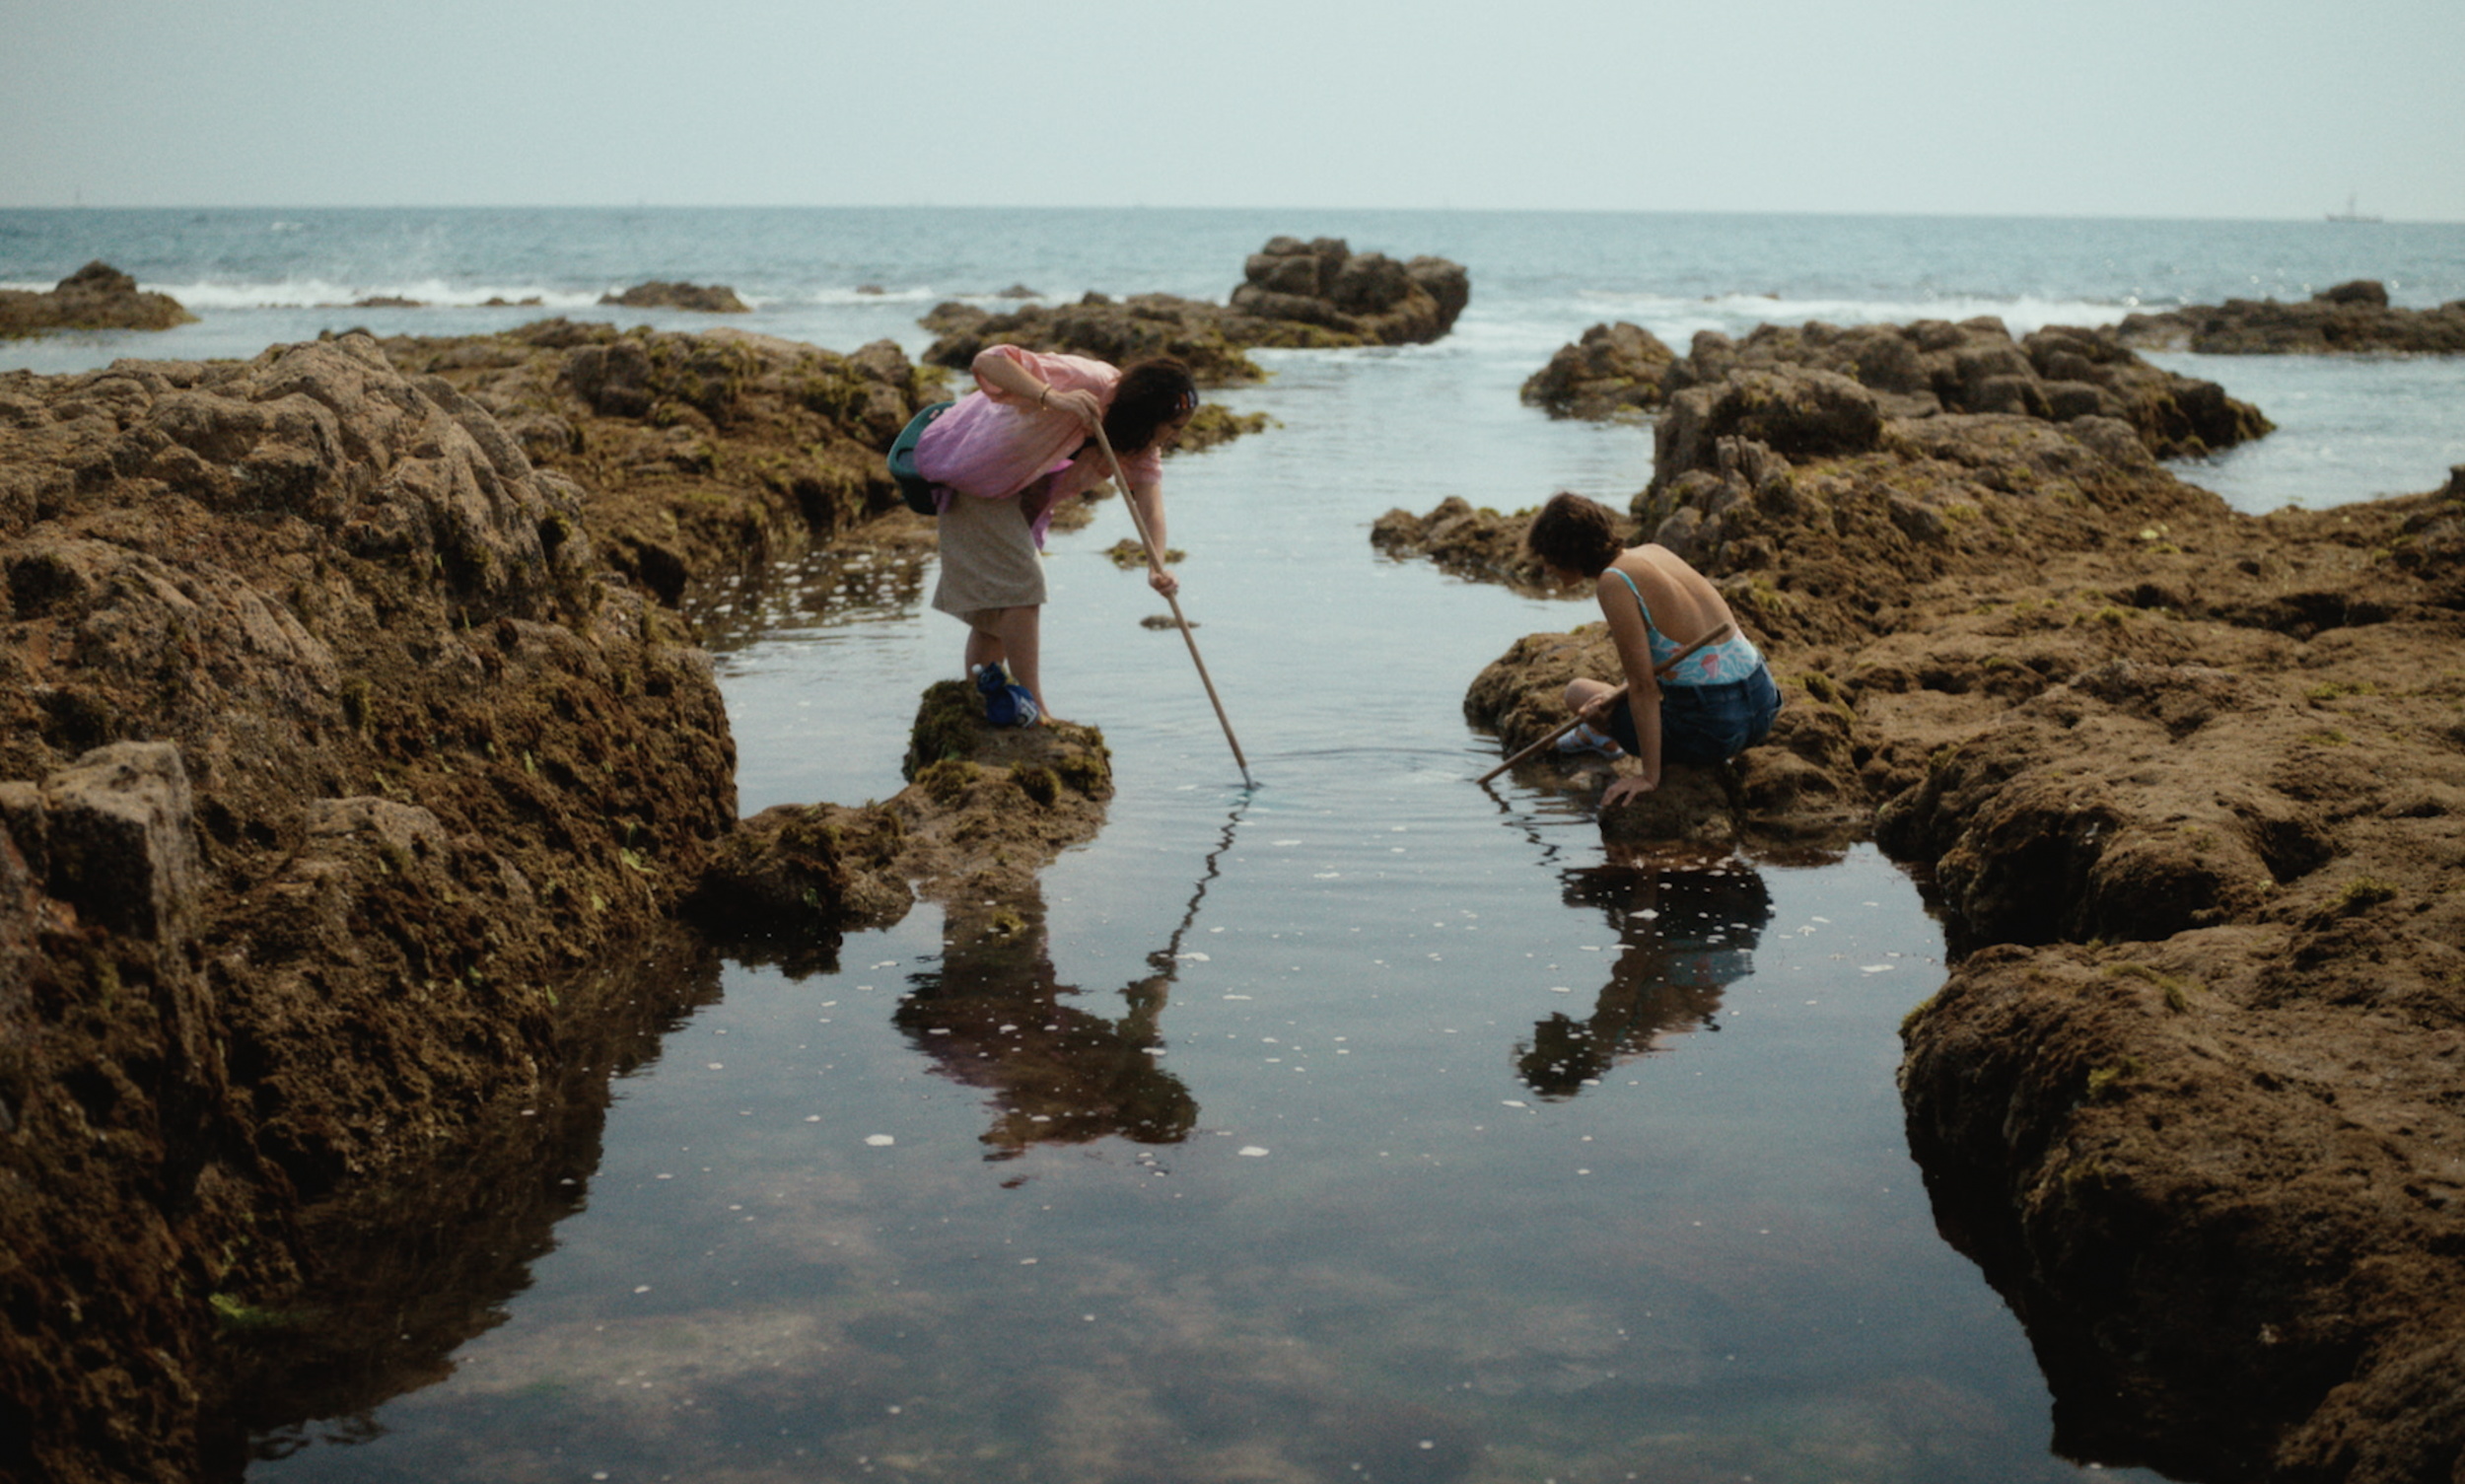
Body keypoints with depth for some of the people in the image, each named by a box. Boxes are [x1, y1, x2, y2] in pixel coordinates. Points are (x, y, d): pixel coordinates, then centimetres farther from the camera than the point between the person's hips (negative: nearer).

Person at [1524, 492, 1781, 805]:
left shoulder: (1613, 583, -15)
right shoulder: (1654, 553, 9)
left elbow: (1643, 686, -17)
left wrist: (1649, 776, -14)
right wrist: (1617, 696, 12)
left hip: (1713, 727, -7)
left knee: (1578, 691, 14)